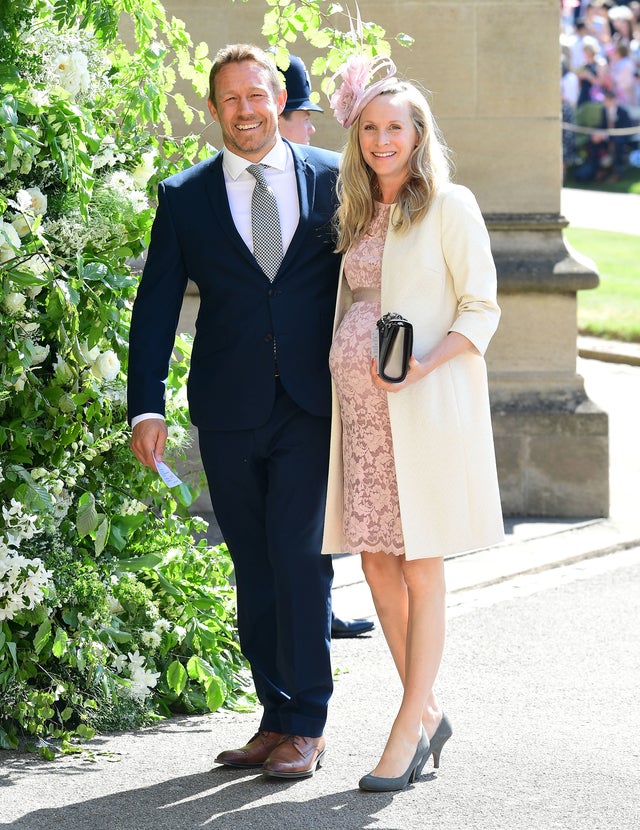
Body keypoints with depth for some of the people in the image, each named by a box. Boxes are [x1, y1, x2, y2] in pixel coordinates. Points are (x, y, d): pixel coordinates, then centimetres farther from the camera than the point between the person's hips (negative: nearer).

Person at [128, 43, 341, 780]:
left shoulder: (332, 179, 5)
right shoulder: (184, 198, 6)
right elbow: (155, 307, 3)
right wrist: (147, 406, -7)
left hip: (314, 406, -2)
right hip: (230, 413, 2)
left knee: (299, 554, -9)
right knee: (253, 567, 7)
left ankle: (307, 726, -1)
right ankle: (278, 718, 16)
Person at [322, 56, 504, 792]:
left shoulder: (449, 206, -4)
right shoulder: (358, 214, 15)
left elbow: (480, 309, -6)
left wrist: (424, 367, -20)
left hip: (424, 408, -6)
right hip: (361, 408, 6)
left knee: (420, 567, -2)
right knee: (376, 564, 6)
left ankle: (408, 730, 2)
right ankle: (427, 712, 18)